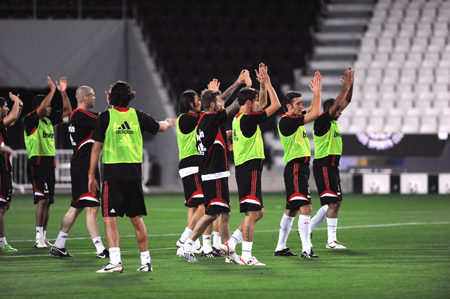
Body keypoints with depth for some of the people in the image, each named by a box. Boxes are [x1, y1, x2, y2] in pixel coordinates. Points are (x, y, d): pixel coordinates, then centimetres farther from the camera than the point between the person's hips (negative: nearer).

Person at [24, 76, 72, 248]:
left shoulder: (49, 120, 13)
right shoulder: (30, 120, -9)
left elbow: (67, 110, 20)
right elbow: (41, 108, -26)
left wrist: (63, 92, 8)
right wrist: (52, 89, -18)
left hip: (49, 162, 8)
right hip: (36, 162, -8)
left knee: (47, 202, 8)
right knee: (43, 199, -16)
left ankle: (43, 237, 12)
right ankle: (39, 237, -16)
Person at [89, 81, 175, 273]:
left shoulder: (106, 117, -4)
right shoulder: (138, 116, 6)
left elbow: (96, 147, -4)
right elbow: (160, 127, 24)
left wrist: (91, 175, 2)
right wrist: (168, 123, 48)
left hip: (113, 172, -4)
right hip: (134, 171, 4)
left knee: (109, 218, -3)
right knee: (136, 218, 13)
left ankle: (115, 261, -16)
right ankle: (146, 261, 16)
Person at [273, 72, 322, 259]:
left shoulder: (294, 119, 14)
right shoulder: (287, 121, -14)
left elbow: (312, 110, 30)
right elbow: (315, 113, -18)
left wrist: (317, 92, 17)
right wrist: (317, 92, -6)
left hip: (300, 167, 10)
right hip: (295, 168, -10)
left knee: (291, 210, 14)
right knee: (305, 208, -16)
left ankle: (280, 247, 21)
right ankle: (306, 249, -20)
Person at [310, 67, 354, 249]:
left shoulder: (332, 121, 13)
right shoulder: (322, 121, -12)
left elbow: (346, 101, 16)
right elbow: (336, 105, -24)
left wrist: (350, 84, 4)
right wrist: (346, 87, -20)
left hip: (332, 166, 10)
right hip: (324, 165, -10)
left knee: (335, 202, 11)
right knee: (333, 202, -13)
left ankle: (307, 228, 19)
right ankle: (331, 240, -12)